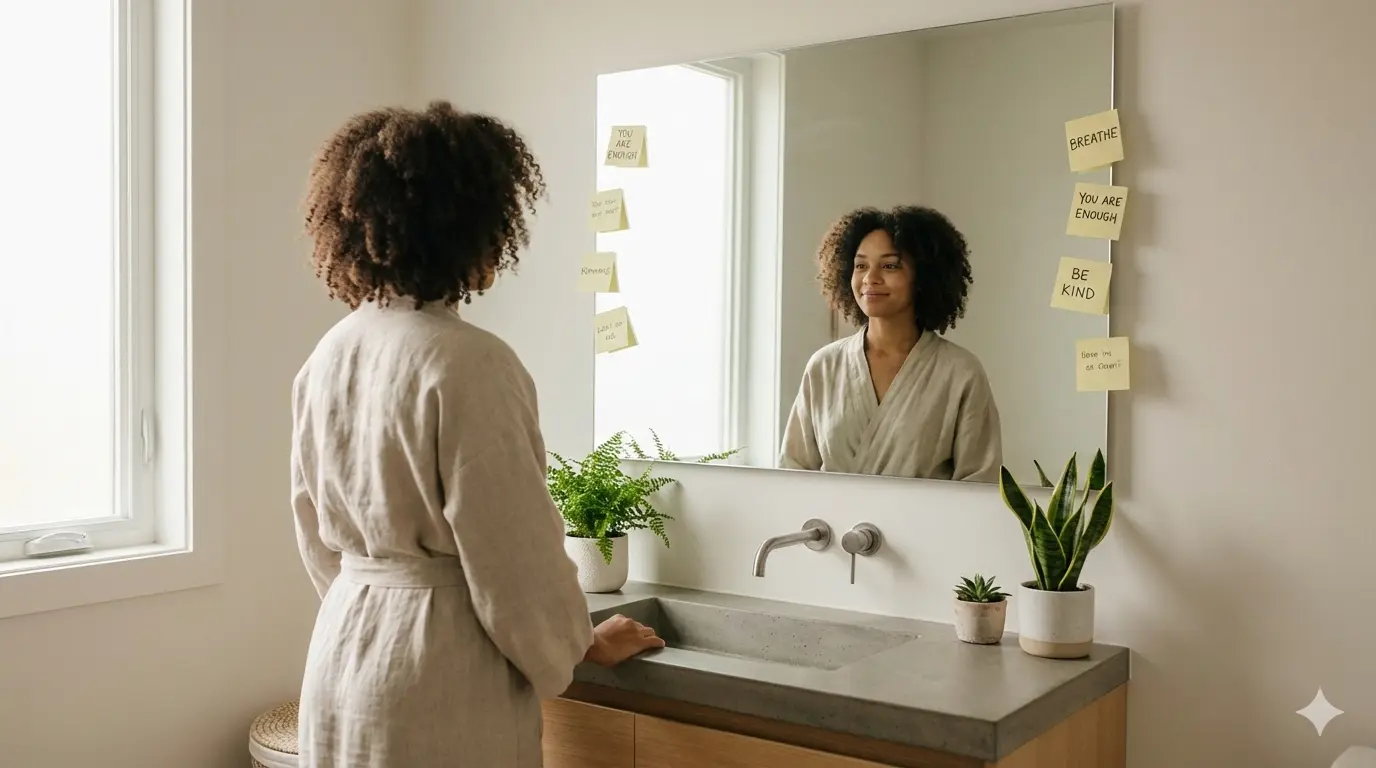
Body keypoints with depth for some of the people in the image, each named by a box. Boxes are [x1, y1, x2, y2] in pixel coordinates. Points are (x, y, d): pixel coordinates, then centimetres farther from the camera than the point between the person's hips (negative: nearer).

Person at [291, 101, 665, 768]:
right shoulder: (469, 363, -21)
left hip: (342, 647, 7)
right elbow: (514, 550, -17)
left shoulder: (328, 356, 3)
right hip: (439, 680, -7)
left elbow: (318, 535, 12)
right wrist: (582, 645, 0)